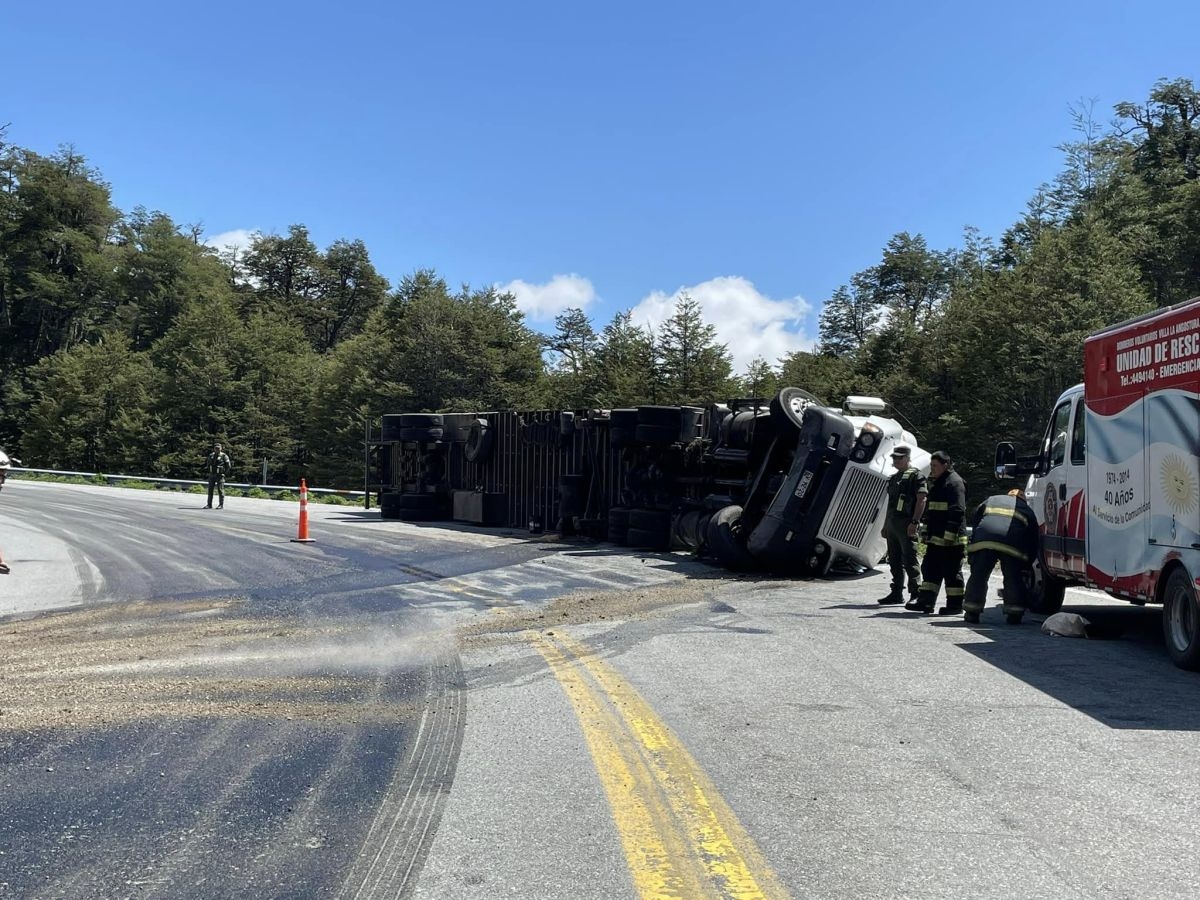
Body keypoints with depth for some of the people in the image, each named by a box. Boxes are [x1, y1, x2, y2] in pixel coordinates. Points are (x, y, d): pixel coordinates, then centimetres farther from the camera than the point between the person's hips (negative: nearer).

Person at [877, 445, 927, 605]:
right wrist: (885, 525, 21)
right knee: (894, 560, 10)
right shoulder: (894, 478, 21)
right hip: (892, 524, 9)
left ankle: (916, 594, -4)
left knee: (909, 559, -8)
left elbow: (921, 500, -13)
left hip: (906, 524, -9)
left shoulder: (916, 475, -5)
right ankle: (897, 593, 16)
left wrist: (914, 522, -20)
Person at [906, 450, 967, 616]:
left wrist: (949, 536, -24)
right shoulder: (936, 482, 19)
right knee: (929, 569, 9)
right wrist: (928, 533, 24)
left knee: (951, 572, -2)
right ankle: (925, 602, 12)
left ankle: (955, 605, 5)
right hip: (936, 538, 10)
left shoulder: (954, 482, -12)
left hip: (951, 539, -10)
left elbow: (957, 512, -20)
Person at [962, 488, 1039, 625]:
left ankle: (972, 613, 14)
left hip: (983, 541, 1)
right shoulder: (1027, 510, 31)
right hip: (1012, 545, 0)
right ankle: (1014, 614, 13)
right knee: (1013, 579, 13)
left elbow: (974, 518, 26)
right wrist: (1027, 567, 33)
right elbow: (1033, 541, 27)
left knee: (978, 576, 10)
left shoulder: (991, 500, 34)